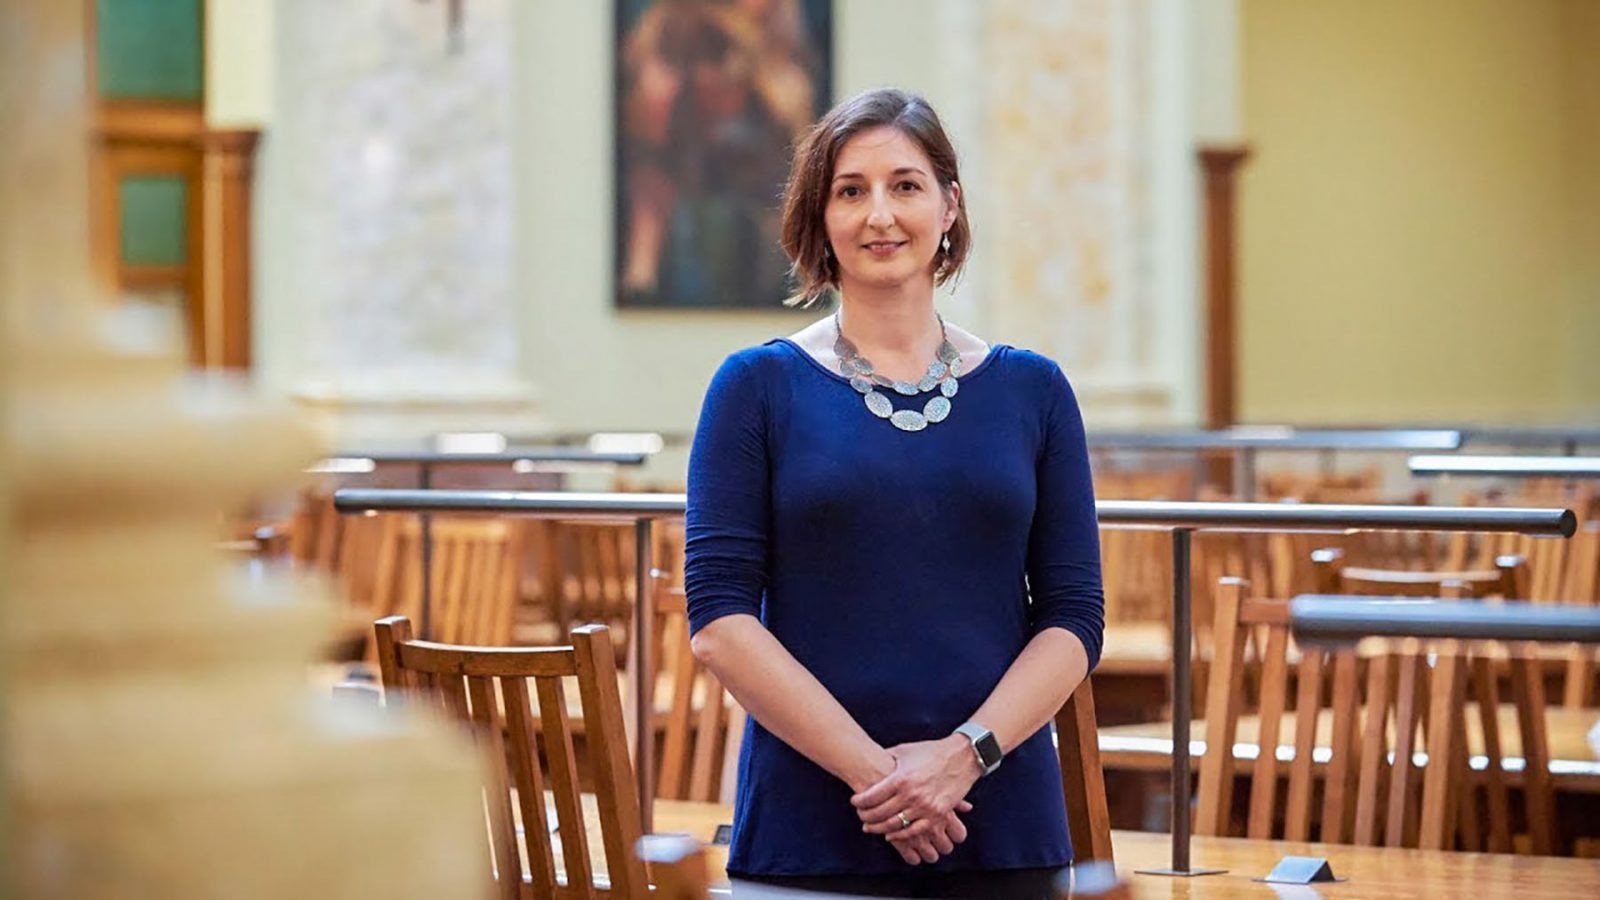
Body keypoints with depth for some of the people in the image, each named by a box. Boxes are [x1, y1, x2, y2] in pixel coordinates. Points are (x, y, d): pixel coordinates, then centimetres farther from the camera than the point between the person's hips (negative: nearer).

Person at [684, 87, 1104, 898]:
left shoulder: (1031, 390, 7)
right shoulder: (760, 387, 2)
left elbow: (1075, 618, 4)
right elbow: (719, 621, -5)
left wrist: (966, 753, -11)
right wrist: (870, 770, -13)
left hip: (1000, 826, 2)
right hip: (809, 828, -2)